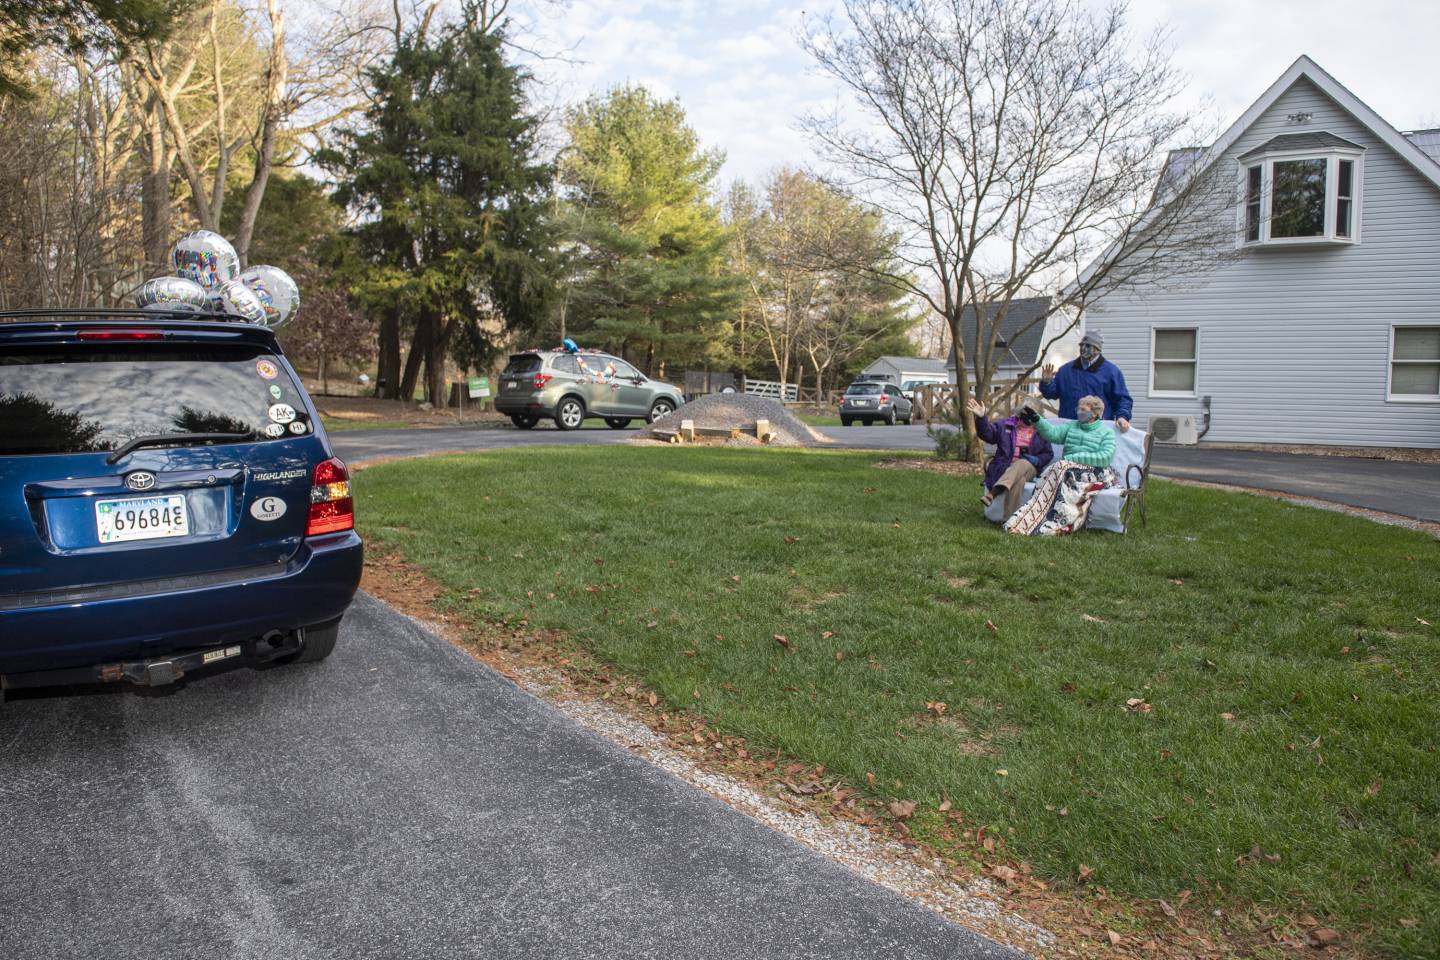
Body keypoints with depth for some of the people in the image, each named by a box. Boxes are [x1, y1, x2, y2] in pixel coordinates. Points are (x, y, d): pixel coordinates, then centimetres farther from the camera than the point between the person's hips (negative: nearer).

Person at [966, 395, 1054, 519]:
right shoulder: (1006, 425, 14)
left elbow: (1048, 454, 17)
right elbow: (988, 433, -2)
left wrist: (1037, 460, -6)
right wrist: (981, 418, -21)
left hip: (1028, 468, 0)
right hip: (1005, 468, 0)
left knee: (1021, 464, -38)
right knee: (1018, 480, -36)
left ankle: (992, 493, -55)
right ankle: (1010, 518, -45)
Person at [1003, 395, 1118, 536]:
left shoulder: (1107, 432, 8)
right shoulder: (1071, 426, 22)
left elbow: (1105, 457, -8)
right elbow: (1052, 432, 4)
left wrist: (1074, 458, -13)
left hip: (1094, 471, -4)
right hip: (1069, 468, 4)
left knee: (1061, 469, -31)